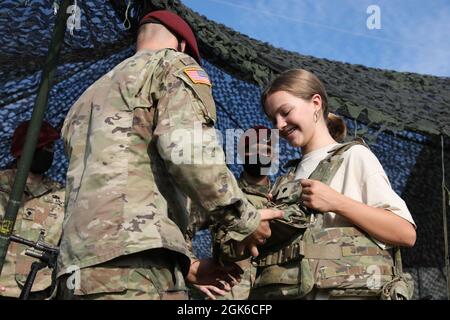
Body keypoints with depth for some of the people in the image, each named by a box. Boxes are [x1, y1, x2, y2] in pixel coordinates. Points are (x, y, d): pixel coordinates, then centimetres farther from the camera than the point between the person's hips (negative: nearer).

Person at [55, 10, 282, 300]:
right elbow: (188, 150, -13)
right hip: (135, 265, -8)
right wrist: (244, 220, 2)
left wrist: (186, 266, 27)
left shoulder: (88, 99, 31)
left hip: (78, 269, 8)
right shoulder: (174, 64, 9)